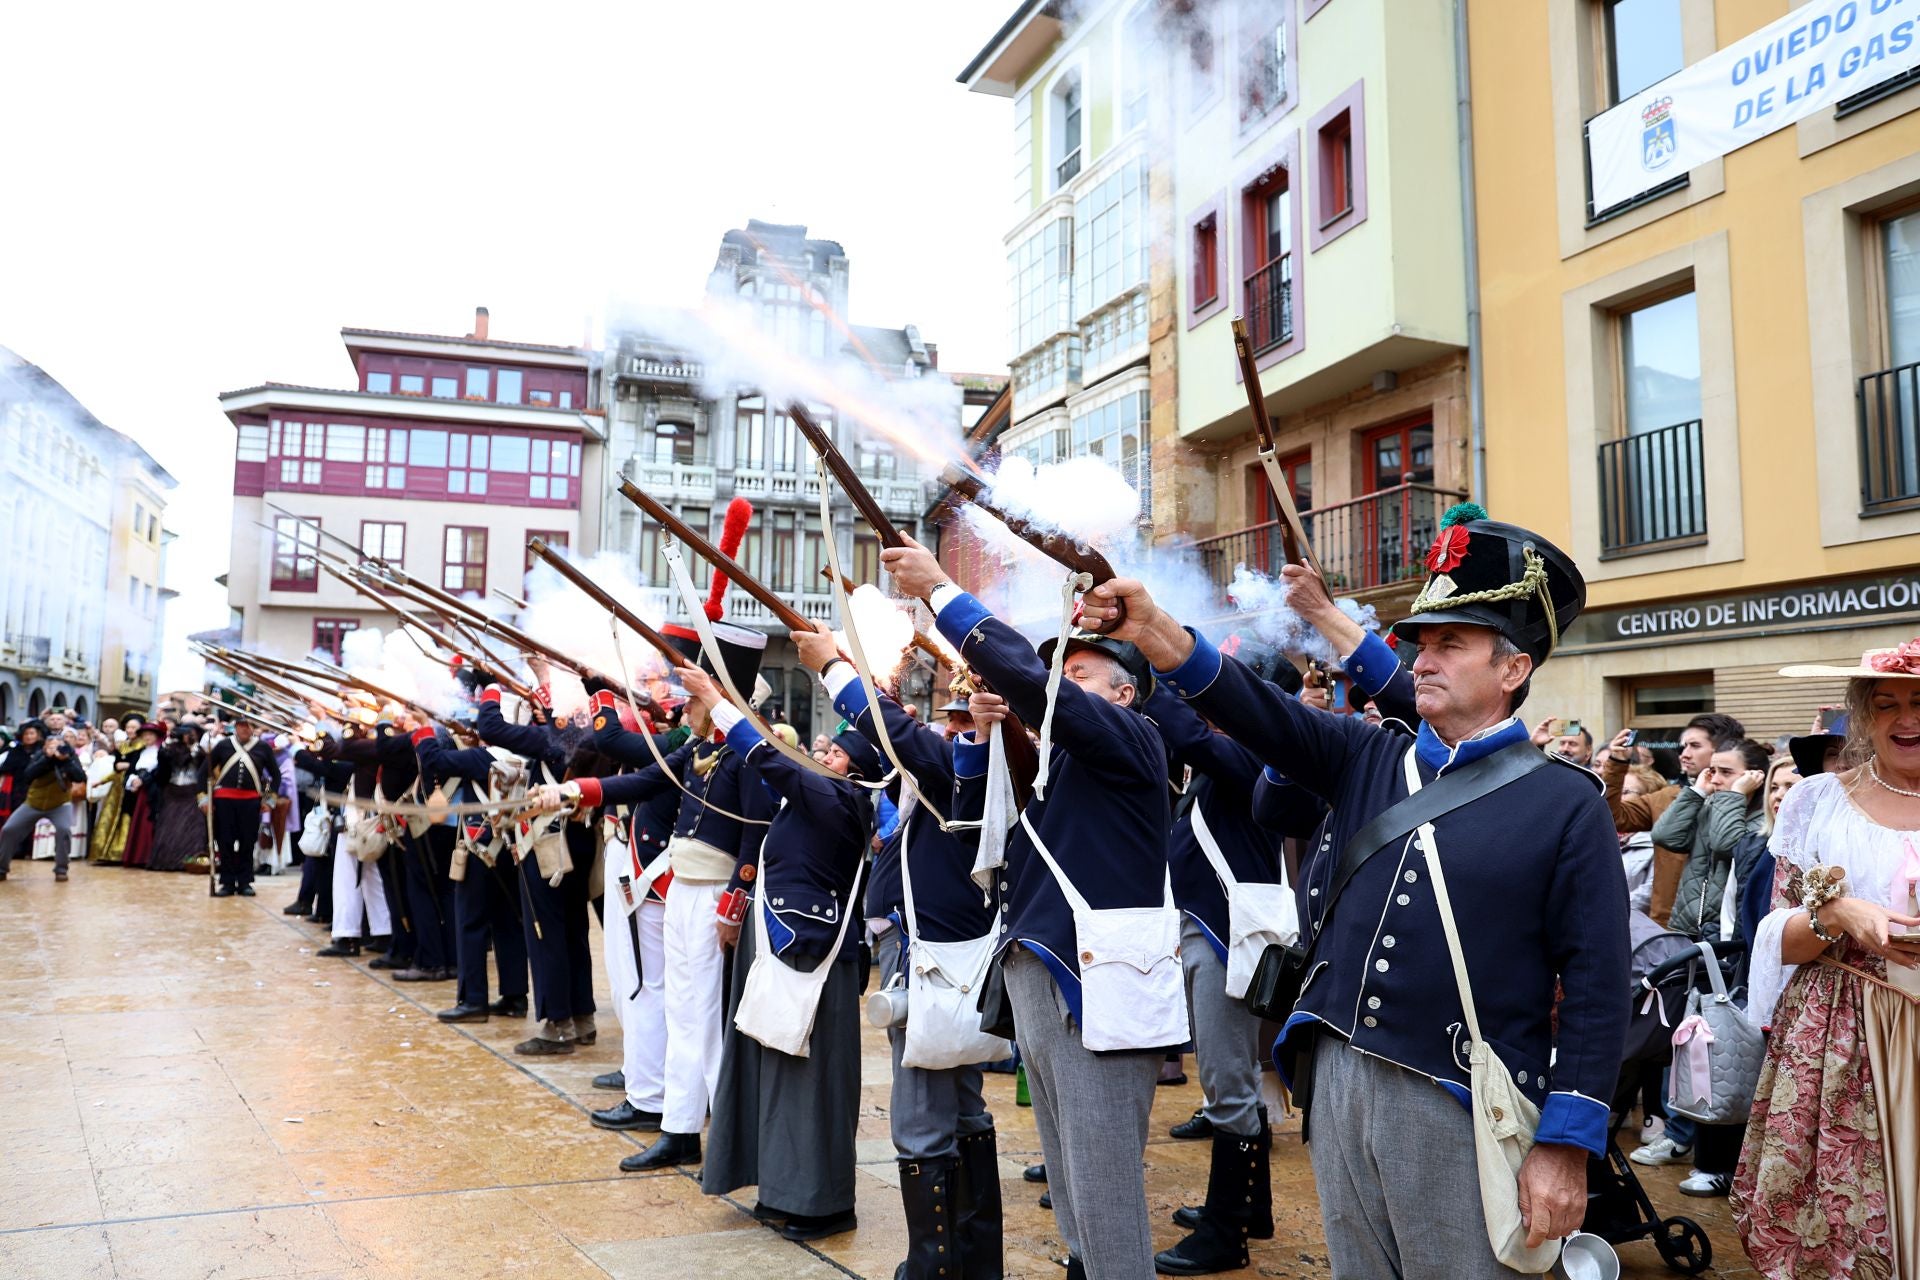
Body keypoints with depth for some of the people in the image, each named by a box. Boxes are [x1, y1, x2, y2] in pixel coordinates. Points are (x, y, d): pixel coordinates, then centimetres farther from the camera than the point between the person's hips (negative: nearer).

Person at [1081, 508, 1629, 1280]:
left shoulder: (1565, 804, -5)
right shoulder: (1367, 763, 7)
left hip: (1455, 1109, -4)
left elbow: (1596, 985, -7)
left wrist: (1566, 1146, -11)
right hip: (1336, 1084, 5)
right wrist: (1151, 630, -20)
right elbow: (1260, 714, -4)